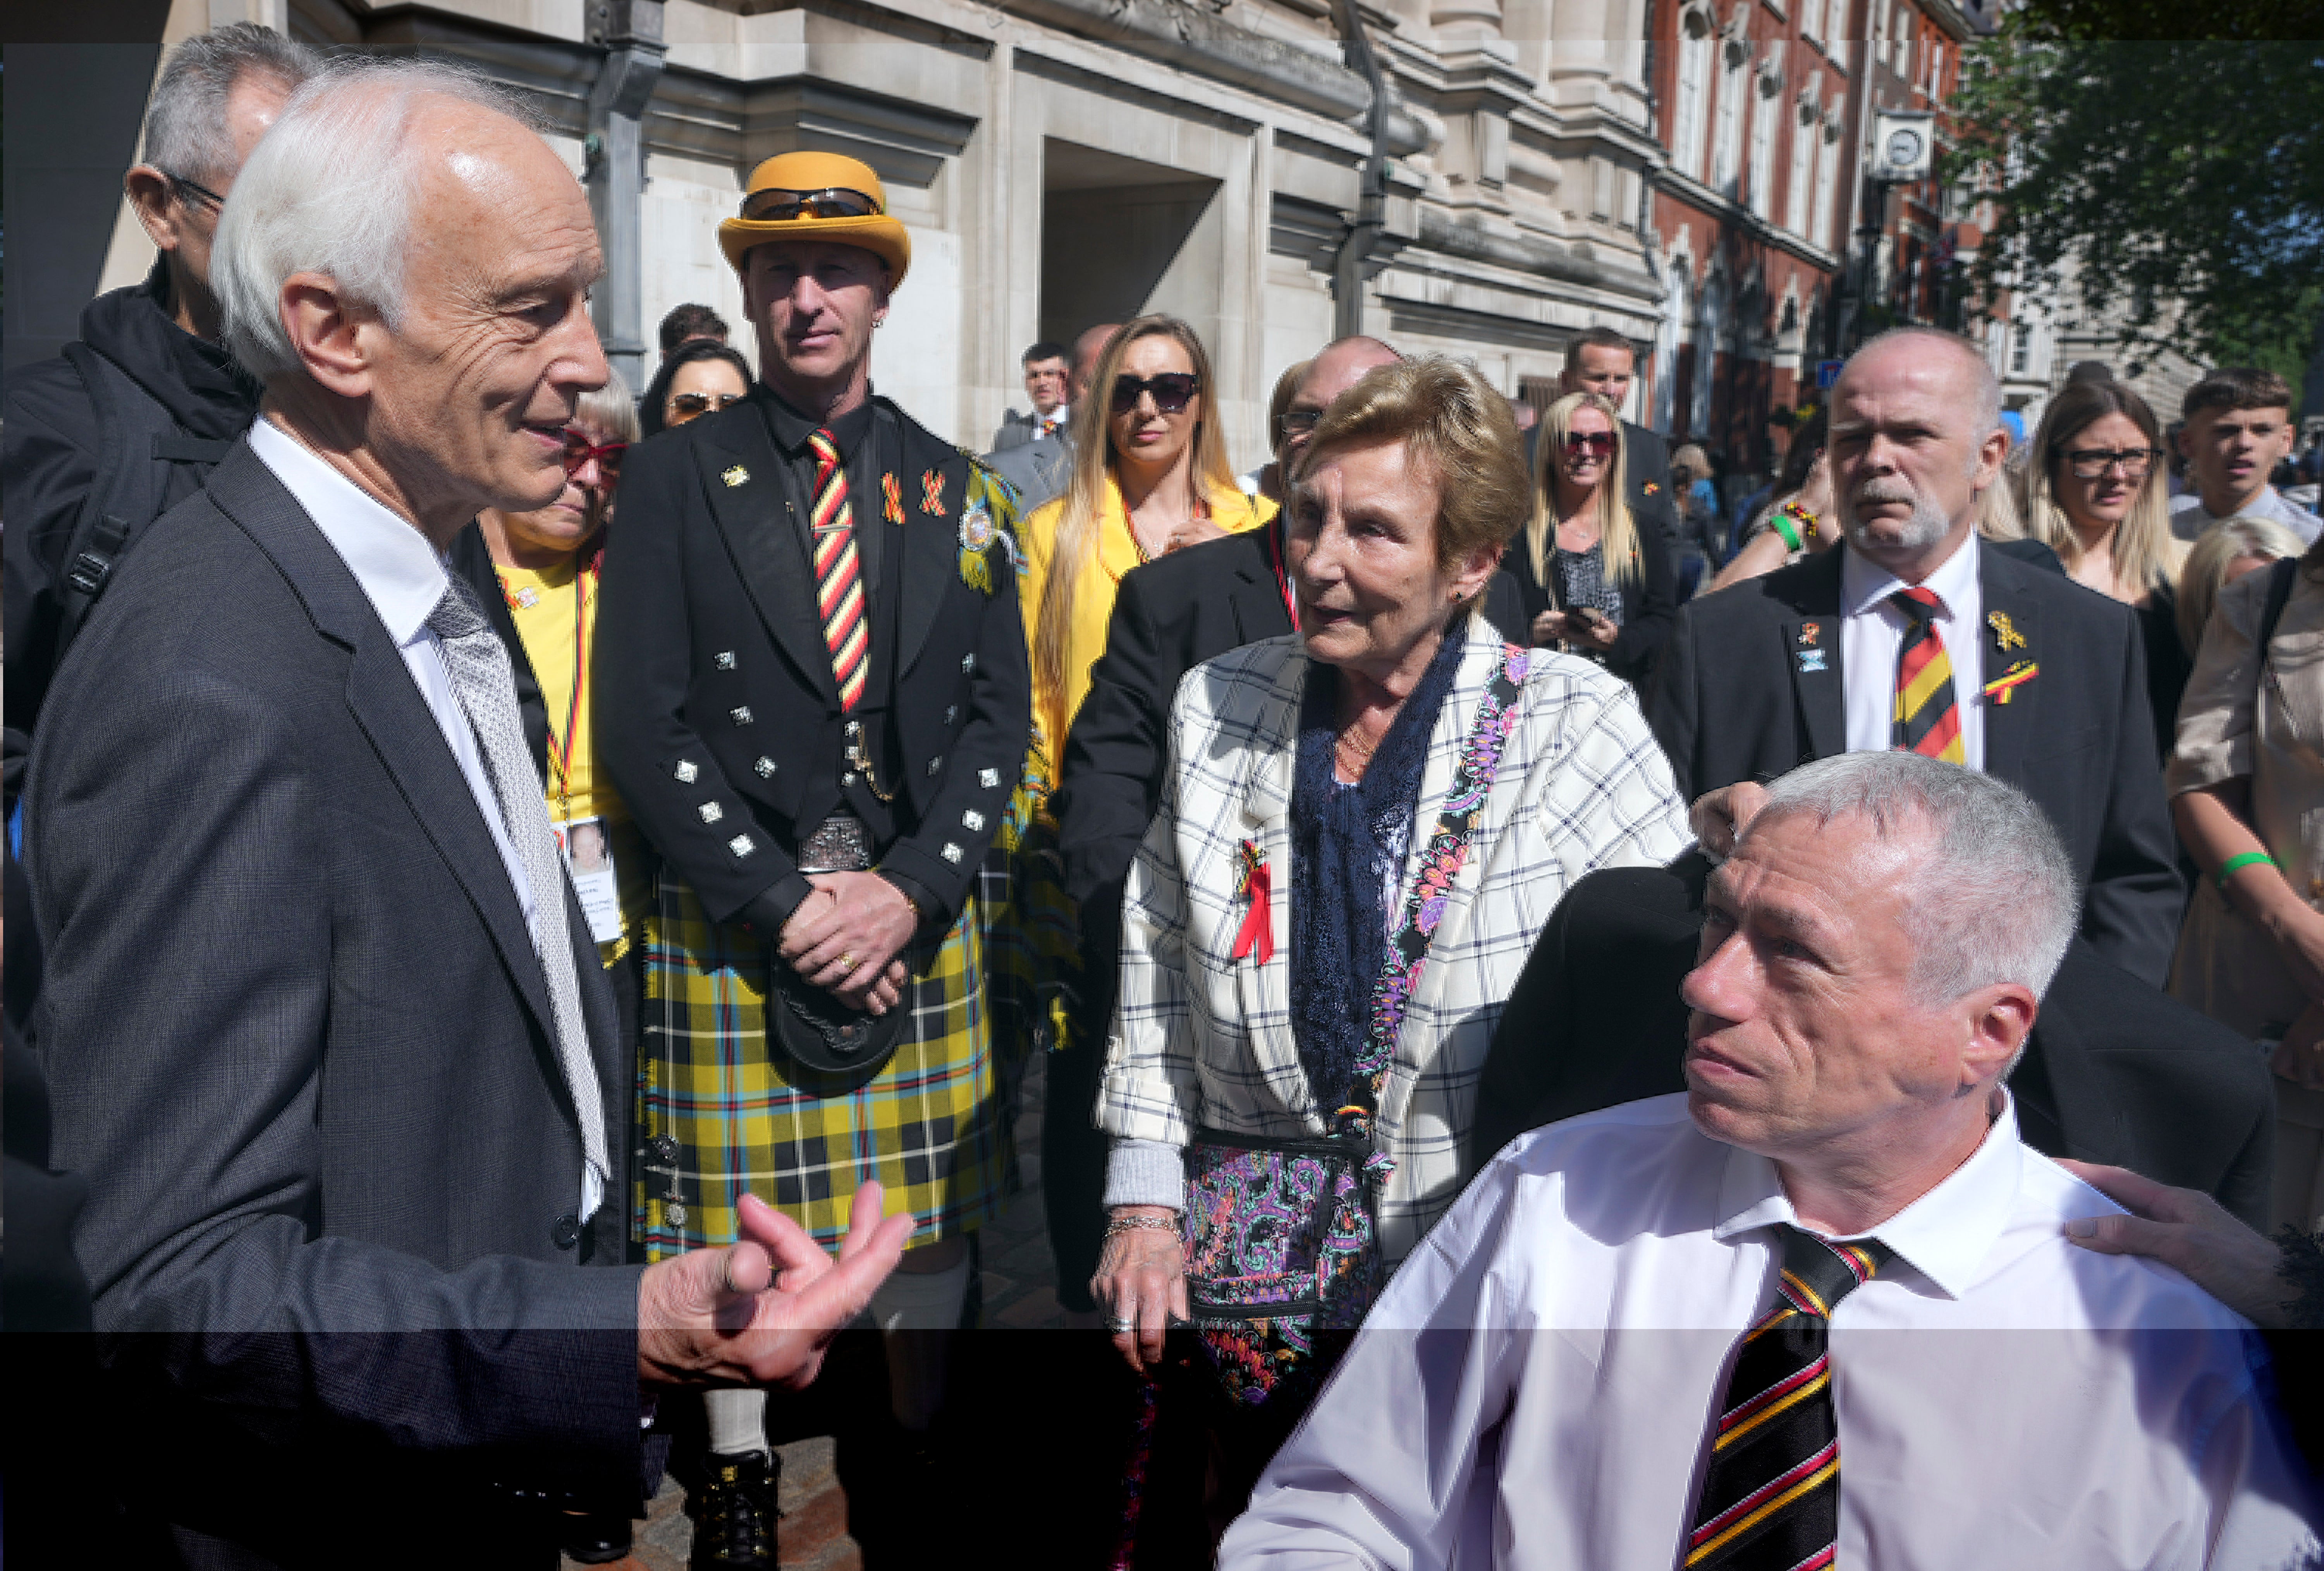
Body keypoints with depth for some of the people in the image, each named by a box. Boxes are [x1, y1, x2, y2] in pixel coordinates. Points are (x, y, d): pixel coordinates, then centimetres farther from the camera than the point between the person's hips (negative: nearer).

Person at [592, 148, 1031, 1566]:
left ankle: (925, 1447, 32)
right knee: (731, 1211, 8)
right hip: (734, 922, -2)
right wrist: (782, 902, -13)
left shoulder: (954, 493, 8)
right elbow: (641, 724, -7)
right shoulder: (677, 481, 0)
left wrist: (911, 889, -10)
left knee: (933, 1206, 11)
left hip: (922, 916, 2)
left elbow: (1000, 718, 4)